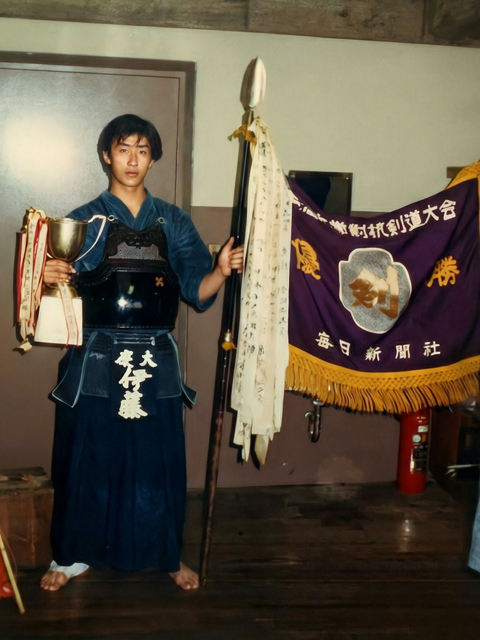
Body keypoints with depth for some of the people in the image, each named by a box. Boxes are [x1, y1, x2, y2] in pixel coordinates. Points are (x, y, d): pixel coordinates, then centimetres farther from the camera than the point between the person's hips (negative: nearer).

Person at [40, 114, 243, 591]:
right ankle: (73, 555, 25)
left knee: (159, 460, 8)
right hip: (96, 359, -1)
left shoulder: (174, 223, 8)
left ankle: (167, 553, 26)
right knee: (87, 460, 6)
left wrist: (220, 271, -16)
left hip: (156, 360, 1)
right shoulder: (84, 221, 4)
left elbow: (196, 292, 4)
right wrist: (50, 279, -21)